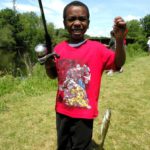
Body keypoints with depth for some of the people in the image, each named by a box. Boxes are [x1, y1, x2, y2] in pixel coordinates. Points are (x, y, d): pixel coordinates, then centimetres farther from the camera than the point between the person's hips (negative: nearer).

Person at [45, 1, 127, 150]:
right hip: (62, 110, 4)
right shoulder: (59, 48, -2)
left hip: (84, 113, -3)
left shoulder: (97, 48, -12)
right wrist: (48, 66, -12)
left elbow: (118, 64, -18)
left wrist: (119, 39, -32)